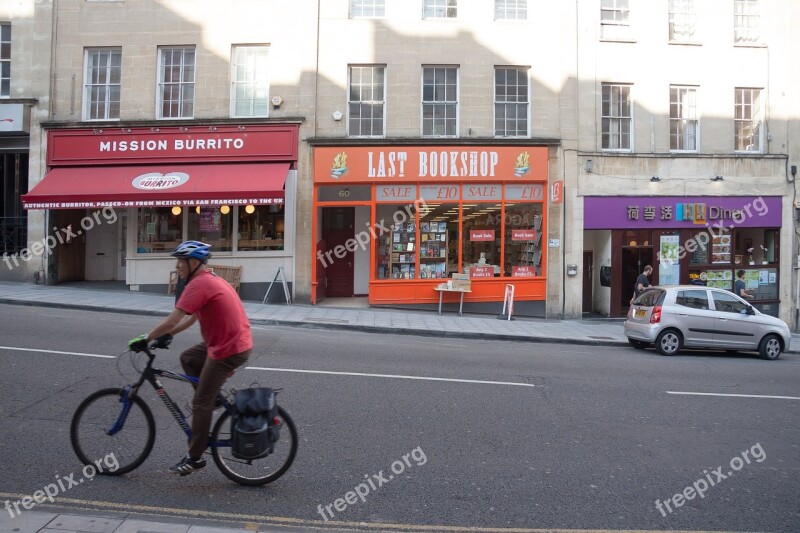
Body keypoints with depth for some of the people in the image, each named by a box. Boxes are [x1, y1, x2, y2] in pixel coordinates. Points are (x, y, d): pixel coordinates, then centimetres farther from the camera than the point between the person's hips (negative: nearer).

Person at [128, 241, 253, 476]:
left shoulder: (198, 284, -16)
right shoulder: (210, 280, 15)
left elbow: (171, 321, -18)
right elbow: (192, 317, 23)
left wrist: (144, 339, -7)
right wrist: (168, 335, 18)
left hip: (228, 349, -9)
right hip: (236, 341, 10)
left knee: (200, 403, 1)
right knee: (188, 358, 24)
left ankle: (194, 458, 11)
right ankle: (213, 398, 26)